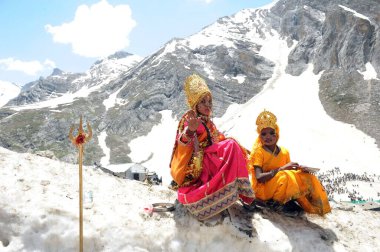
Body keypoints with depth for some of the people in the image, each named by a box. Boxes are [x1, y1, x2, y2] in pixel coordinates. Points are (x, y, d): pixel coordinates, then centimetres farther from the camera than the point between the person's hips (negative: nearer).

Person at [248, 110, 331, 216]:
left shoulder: (284, 152, 7)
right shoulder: (258, 152, -11)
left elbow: (289, 171, 10)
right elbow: (259, 177, -23)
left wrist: (300, 169, -11)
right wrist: (281, 169, -28)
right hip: (262, 189, -6)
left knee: (307, 178, -9)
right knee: (285, 177, -33)